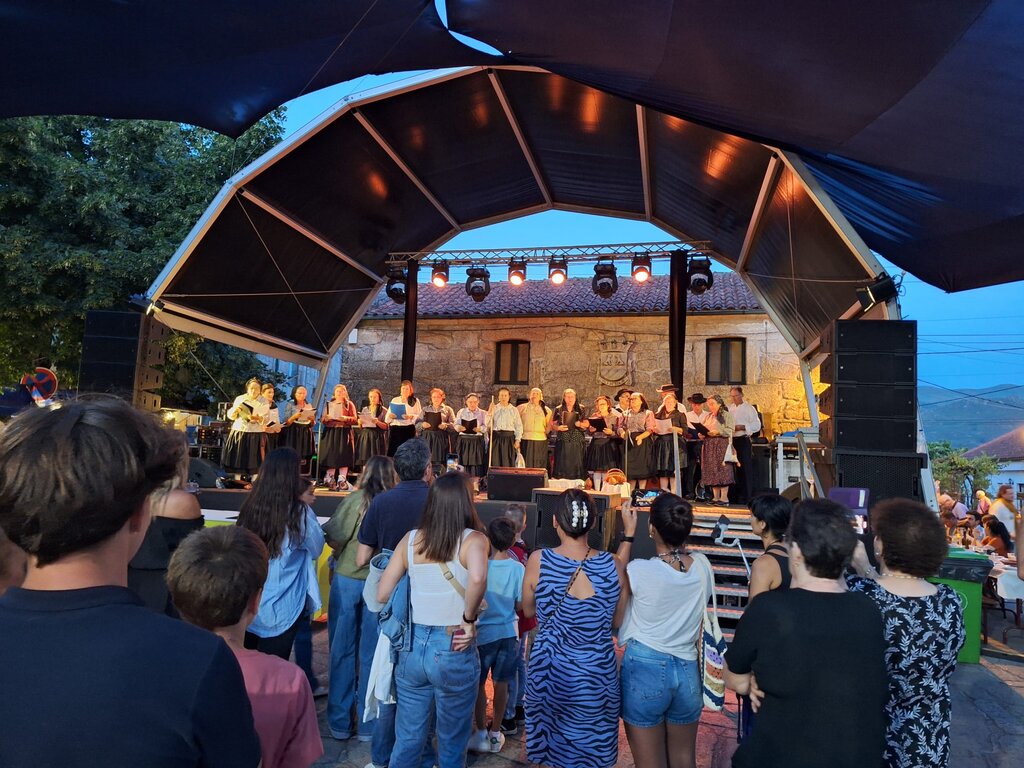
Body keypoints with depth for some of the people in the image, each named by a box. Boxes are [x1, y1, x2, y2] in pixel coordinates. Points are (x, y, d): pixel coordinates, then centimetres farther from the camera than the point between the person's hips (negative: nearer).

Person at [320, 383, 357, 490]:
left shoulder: (349, 404, 10)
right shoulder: (329, 404, 16)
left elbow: (355, 419, 2)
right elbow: (322, 420, 12)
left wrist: (345, 418, -16)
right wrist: (326, 418, -10)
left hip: (344, 432, -2)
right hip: (330, 432, 2)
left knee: (343, 456, -9)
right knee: (331, 455, -4)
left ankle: (342, 480, -11)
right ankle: (330, 480, -1)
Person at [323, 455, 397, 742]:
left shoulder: (355, 499, -10)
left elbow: (333, 538, -12)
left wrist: (343, 553, 8)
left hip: (346, 579, 0)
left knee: (342, 651, 14)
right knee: (371, 654, 13)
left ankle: (340, 723, 26)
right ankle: (368, 725, 24)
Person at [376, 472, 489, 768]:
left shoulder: (411, 538, -1)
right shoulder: (473, 539, -13)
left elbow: (382, 594, 1)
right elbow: (477, 579, -34)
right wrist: (469, 618, -17)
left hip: (413, 646, 4)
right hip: (454, 650, -3)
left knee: (407, 739, 20)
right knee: (452, 744, 18)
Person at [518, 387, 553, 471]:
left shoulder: (546, 410, 12)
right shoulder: (522, 408, 8)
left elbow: (547, 430, 15)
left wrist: (550, 425, -4)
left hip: (541, 441, 1)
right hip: (525, 440, -1)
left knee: (539, 466, 1)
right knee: (525, 465, -3)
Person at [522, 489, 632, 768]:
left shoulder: (538, 560, -15)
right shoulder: (613, 565, -14)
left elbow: (528, 610, 1)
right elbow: (618, 621, 0)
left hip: (549, 670, 0)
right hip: (597, 672, 0)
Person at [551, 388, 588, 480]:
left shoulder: (580, 410, 8)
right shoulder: (558, 410, 7)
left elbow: (587, 423, 10)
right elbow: (553, 424, 8)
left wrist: (580, 424, -10)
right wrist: (559, 428, -12)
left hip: (577, 442, 1)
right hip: (563, 442, -1)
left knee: (576, 463, -2)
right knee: (563, 464, -5)